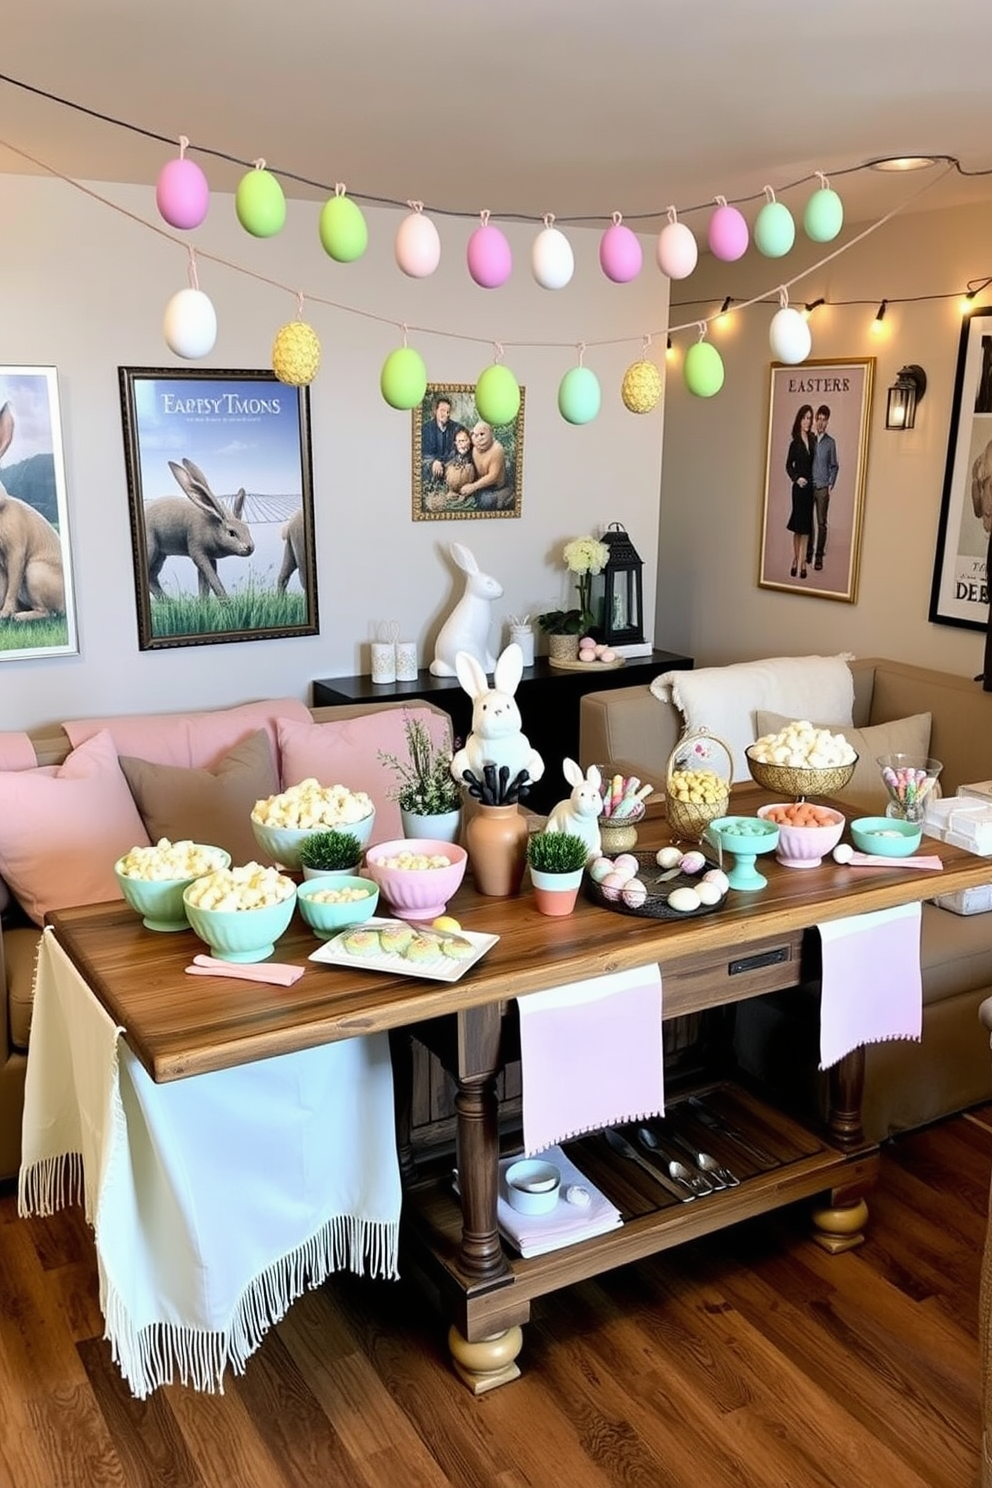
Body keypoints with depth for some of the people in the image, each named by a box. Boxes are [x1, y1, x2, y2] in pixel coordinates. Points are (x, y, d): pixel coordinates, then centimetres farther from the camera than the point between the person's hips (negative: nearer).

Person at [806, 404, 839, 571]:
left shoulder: (830, 442, 2)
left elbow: (834, 466, 7)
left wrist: (831, 485, -1)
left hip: (823, 488, -1)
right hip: (808, 486, 1)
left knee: (821, 523, -1)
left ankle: (819, 556, 3)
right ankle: (808, 552, 17)